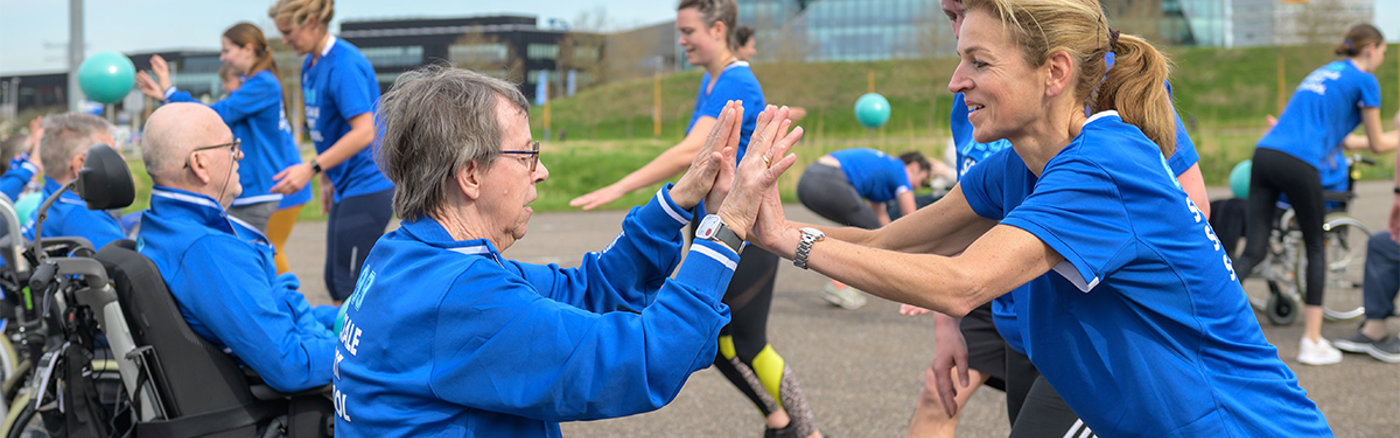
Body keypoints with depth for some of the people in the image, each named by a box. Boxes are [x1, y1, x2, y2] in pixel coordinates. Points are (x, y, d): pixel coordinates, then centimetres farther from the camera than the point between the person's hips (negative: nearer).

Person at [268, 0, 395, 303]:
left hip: (367, 186, -10)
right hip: (346, 188, 10)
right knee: (335, 281, 13)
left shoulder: (344, 63, -19)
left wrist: (311, 169, -29)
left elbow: (364, 131, -27)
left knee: (349, 288, -7)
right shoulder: (310, 65, 11)